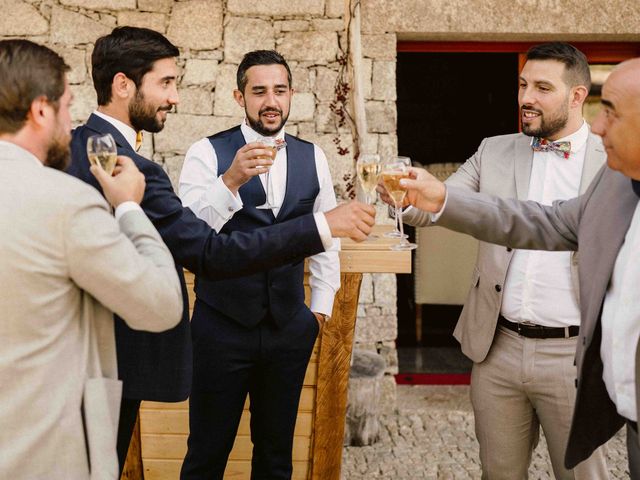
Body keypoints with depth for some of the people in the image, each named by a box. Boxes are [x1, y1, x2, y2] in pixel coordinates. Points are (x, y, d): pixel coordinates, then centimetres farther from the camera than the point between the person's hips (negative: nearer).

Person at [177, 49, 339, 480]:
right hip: (222, 324, -3)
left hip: (290, 326, 3)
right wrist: (231, 179, -31)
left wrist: (321, 306, 9)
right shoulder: (207, 153, -7)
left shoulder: (312, 157, 4)